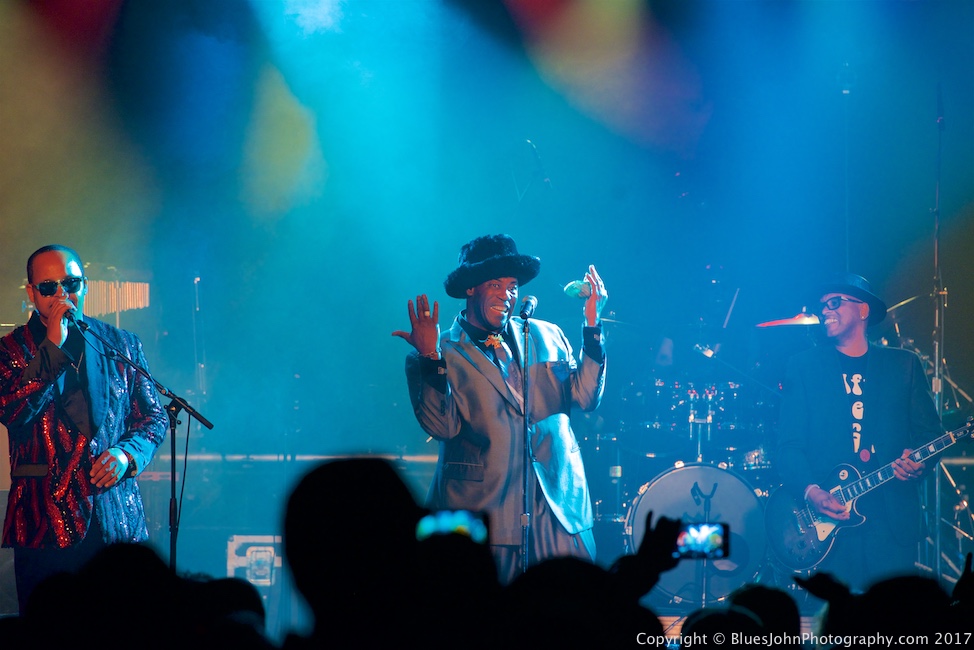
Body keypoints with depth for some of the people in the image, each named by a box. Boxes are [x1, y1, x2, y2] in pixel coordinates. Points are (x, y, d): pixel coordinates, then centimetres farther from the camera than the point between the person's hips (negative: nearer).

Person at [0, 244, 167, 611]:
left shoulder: (123, 345, 14)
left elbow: (154, 416, 17)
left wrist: (128, 453, -4)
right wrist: (53, 346, -11)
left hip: (119, 522, 2)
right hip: (45, 524, -2)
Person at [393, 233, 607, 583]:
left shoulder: (546, 336, 16)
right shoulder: (443, 352, 3)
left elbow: (585, 397, 7)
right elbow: (443, 426, -9)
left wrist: (592, 325, -1)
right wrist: (431, 359, -19)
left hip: (558, 506, 3)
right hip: (485, 512, -3)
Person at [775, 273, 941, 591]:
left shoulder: (904, 364, 14)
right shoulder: (803, 366, 9)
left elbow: (929, 430, 10)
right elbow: (789, 443, 2)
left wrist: (916, 461, -12)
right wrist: (811, 492, -15)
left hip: (891, 518, 1)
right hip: (827, 520, -1)